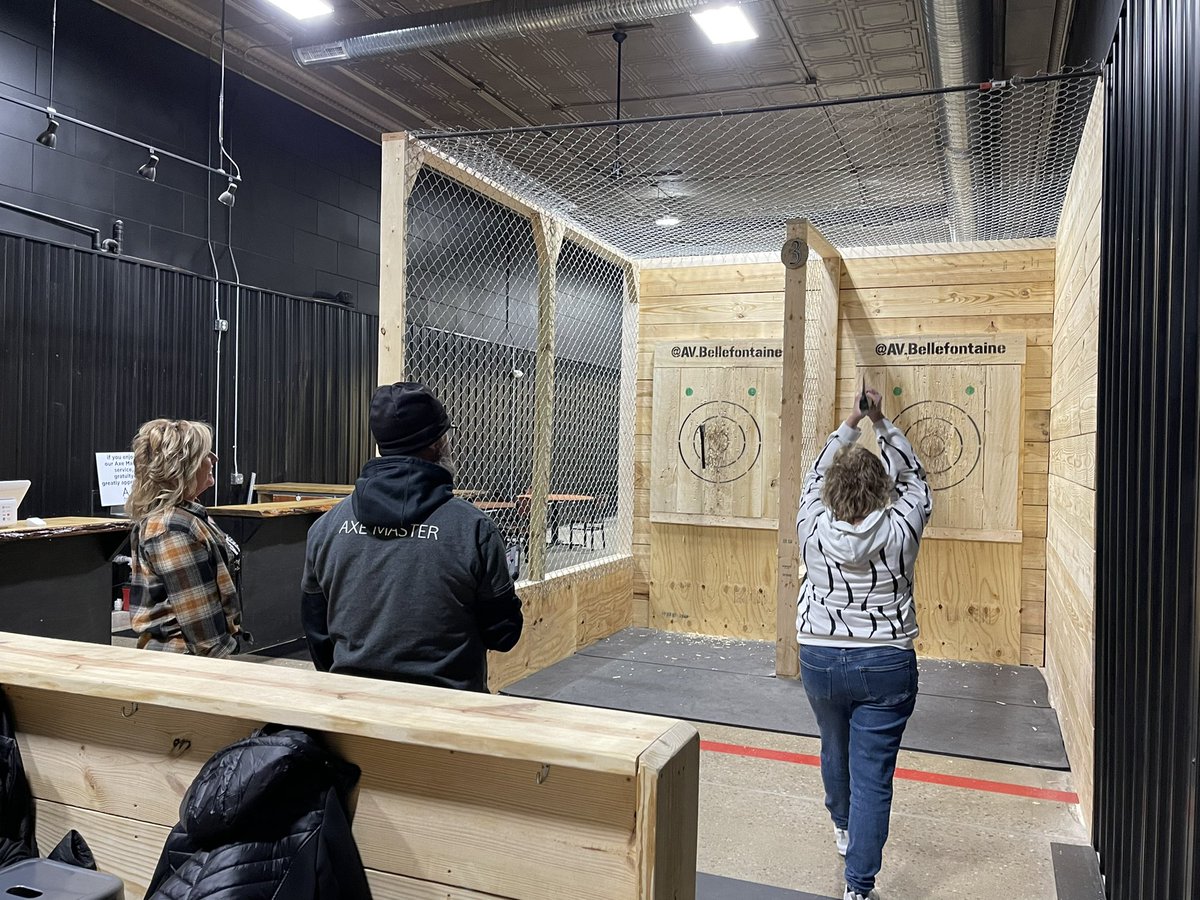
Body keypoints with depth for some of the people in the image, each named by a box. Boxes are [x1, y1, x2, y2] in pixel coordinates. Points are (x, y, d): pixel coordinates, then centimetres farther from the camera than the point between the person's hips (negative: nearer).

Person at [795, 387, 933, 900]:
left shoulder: (813, 529, -11)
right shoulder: (899, 531, -14)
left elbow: (818, 473, 7)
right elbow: (912, 477, 3)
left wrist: (851, 424, 13)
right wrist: (881, 422, 8)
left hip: (819, 660, 3)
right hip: (885, 666, -2)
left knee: (835, 748, 26)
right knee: (872, 775, 2)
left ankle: (843, 828, 51)